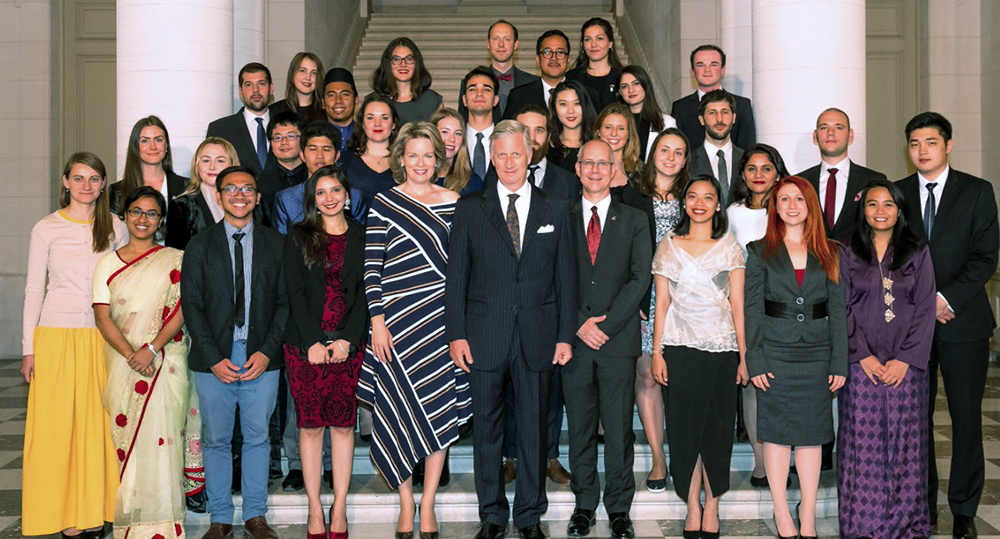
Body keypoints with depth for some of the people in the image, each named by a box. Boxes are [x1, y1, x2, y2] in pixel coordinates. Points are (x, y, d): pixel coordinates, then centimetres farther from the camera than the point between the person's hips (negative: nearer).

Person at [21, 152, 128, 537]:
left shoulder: (116, 229, 7)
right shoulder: (46, 229, 2)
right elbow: (34, 289, 4)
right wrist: (29, 348, 0)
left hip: (102, 338, 2)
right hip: (56, 336, -2)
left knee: (98, 423, 2)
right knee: (57, 425, -1)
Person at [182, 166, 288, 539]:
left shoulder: (276, 244, 7)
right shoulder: (199, 246, 5)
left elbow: (285, 302, 4)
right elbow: (192, 307, 1)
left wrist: (267, 352, -7)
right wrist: (214, 358, -8)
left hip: (261, 358, 0)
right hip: (214, 360, 0)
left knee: (257, 437, 5)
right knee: (216, 440, 5)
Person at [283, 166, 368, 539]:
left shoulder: (361, 237, 8)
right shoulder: (299, 236, 7)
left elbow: (365, 292, 3)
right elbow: (295, 292, 0)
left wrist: (346, 340, -8)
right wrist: (313, 342, -9)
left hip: (348, 344, 1)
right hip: (304, 345, 0)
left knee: (343, 425, 1)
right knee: (310, 425, 1)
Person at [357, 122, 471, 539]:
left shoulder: (453, 202, 7)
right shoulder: (384, 203, 2)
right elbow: (371, 267, -1)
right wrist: (377, 321, -8)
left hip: (440, 317, 2)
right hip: (397, 319, -1)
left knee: (439, 409, 3)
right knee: (401, 408, 3)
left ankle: (427, 504, 15)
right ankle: (406, 504, 16)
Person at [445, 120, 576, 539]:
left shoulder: (555, 210, 7)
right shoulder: (470, 209, 5)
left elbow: (565, 277, 7)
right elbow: (456, 276, 3)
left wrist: (565, 335, 2)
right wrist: (455, 334, -4)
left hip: (537, 337, 1)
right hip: (485, 336, 0)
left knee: (534, 427, 7)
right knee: (486, 427, 6)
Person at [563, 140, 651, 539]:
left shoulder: (634, 221, 9)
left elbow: (640, 278, 0)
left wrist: (606, 323, -10)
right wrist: (579, 325, -8)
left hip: (618, 341, -1)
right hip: (575, 339, 1)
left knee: (619, 428, 1)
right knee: (580, 428, 6)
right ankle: (584, 505, 17)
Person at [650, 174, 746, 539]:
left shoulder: (729, 247, 8)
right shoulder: (668, 246, 8)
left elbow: (738, 304, 4)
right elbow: (661, 304, 7)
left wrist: (743, 355, -1)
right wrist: (657, 352, -1)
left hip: (721, 348, 0)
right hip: (680, 348, 0)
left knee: (718, 428, 2)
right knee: (684, 427, 1)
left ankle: (712, 508, 13)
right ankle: (692, 507, 11)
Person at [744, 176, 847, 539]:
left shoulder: (829, 253, 7)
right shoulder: (761, 252, 3)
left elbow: (838, 309, 5)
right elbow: (752, 309, -1)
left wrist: (840, 362, -1)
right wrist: (755, 361, -9)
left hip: (817, 352, 2)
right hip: (775, 352, -1)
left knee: (811, 433, 6)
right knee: (777, 433, 2)